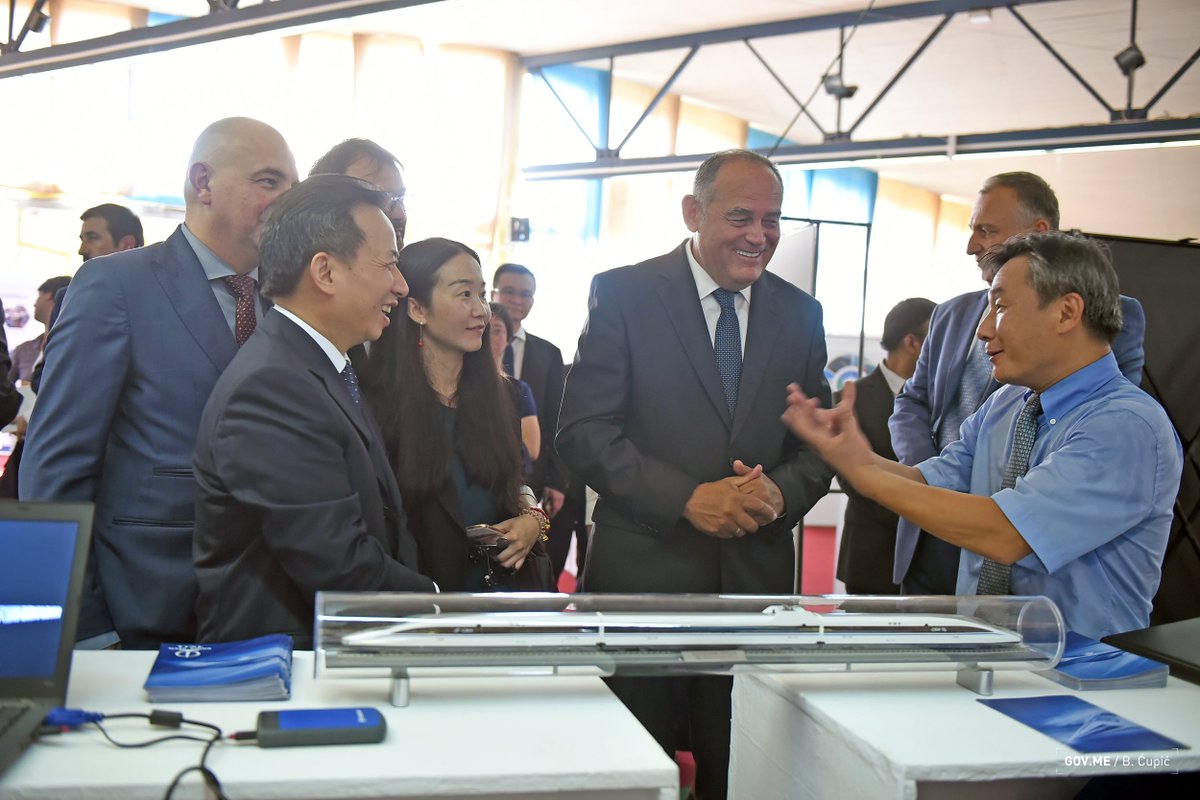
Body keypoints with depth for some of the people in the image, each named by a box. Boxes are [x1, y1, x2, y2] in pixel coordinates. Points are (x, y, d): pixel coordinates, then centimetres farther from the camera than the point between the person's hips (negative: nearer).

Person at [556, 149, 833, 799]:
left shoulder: (800, 312, 9)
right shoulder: (623, 293, -3)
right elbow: (583, 431, -10)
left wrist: (782, 492, -11)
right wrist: (688, 497, -19)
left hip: (757, 574, 4)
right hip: (642, 569, -3)